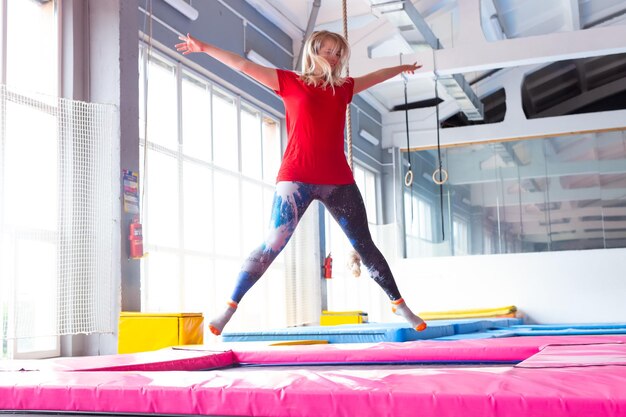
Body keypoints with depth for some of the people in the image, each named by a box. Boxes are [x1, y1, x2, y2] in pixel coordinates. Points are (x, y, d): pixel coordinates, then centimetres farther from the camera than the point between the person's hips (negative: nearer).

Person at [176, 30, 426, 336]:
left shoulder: (343, 87, 19)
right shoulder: (290, 82, 7)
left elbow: (374, 76, 37)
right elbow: (244, 66, 4)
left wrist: (402, 68, 54)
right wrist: (206, 48, 0)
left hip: (337, 181, 4)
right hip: (297, 178, -4)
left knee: (364, 245, 8)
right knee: (273, 245, -10)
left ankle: (398, 304, 17)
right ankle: (230, 307, -4)